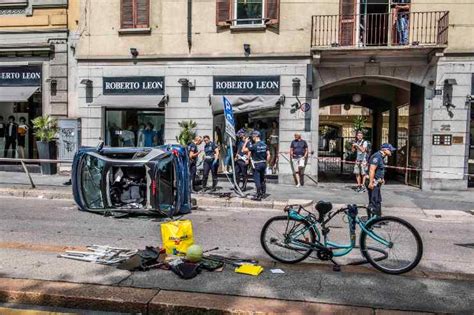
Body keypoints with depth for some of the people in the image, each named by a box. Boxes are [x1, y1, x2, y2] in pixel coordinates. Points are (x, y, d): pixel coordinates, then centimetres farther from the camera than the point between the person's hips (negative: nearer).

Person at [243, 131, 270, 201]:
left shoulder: (254, 146, -16)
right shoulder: (264, 145, 5)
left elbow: (243, 150, -14)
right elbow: (268, 155, 6)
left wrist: (246, 142, -3)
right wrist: (266, 162, 14)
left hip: (257, 164, -7)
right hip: (263, 164, 7)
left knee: (257, 180, -2)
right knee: (262, 180, 18)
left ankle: (258, 196, -1)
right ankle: (263, 194, 28)